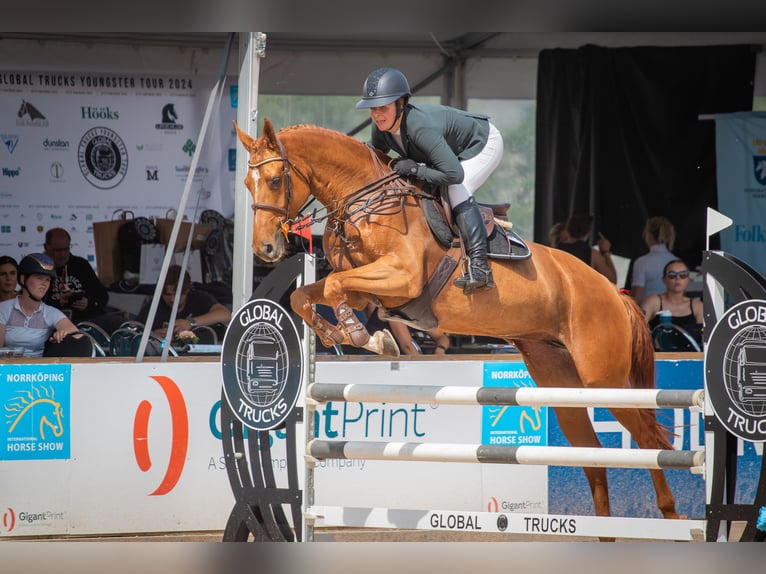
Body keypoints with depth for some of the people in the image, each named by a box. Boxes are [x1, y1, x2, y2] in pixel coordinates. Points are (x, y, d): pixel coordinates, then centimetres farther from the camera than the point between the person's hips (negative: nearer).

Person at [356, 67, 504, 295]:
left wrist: (415, 169, -39)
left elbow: (454, 174, -46)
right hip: (453, 151, 9)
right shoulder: (381, 126, -19)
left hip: (483, 144, -9)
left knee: (457, 190, -30)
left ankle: (479, 266, -36)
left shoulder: (422, 127, -43)